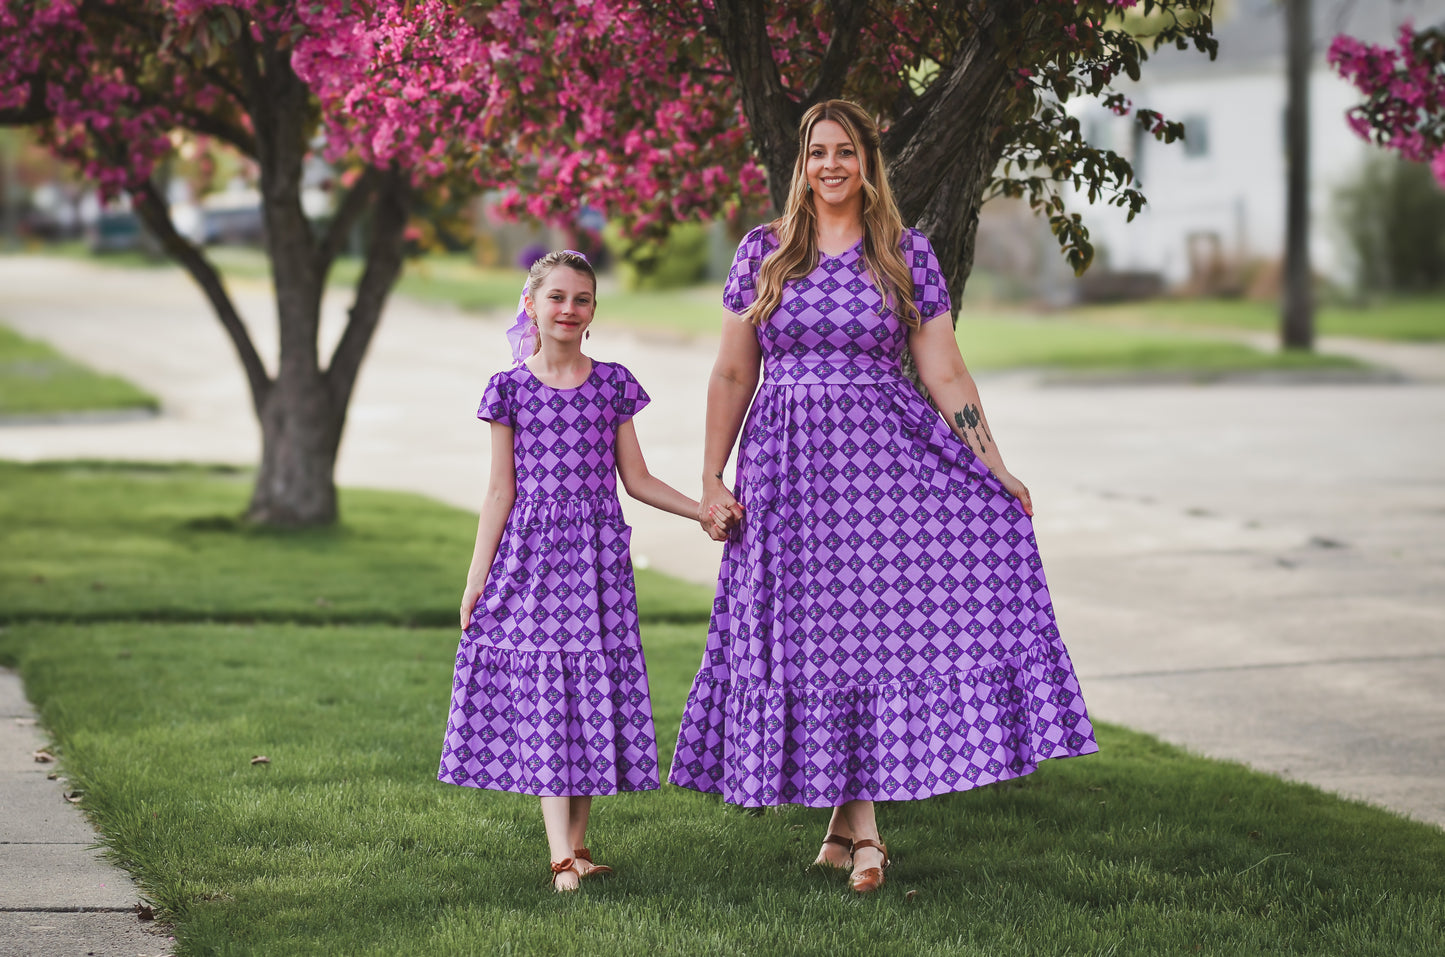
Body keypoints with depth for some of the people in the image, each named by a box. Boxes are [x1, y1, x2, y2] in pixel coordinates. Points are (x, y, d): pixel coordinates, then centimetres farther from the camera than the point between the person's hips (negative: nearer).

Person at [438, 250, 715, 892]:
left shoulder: (612, 385, 6)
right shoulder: (510, 389, 2)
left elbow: (635, 479, 9)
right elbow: (500, 492, 4)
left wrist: (705, 511, 0)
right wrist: (477, 580, 1)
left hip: (597, 558, 2)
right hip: (531, 556, -2)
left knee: (594, 692, 2)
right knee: (541, 694, -6)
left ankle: (577, 844, 13)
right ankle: (561, 857, -7)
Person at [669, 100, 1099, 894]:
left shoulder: (908, 254, 5)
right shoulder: (763, 251, 7)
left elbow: (945, 373, 5)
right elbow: (732, 374, 9)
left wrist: (994, 466, -1)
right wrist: (711, 480, 4)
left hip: (886, 456, -1)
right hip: (790, 464, 1)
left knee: (874, 620, -11)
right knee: (812, 635, -1)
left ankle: (848, 821, -2)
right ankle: (863, 828, 4)